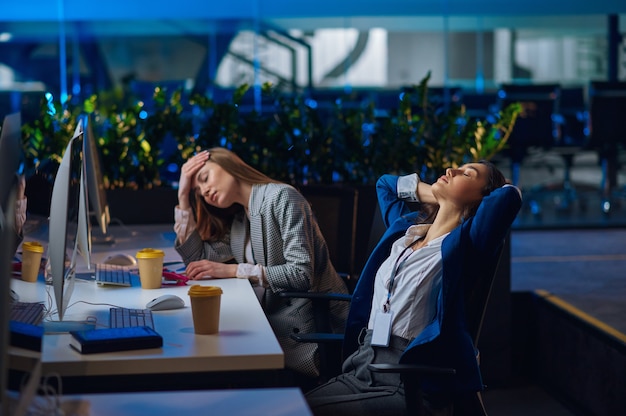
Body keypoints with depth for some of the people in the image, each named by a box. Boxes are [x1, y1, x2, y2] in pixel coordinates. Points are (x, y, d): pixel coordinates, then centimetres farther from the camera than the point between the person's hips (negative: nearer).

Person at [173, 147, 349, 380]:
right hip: (275, 322, 7)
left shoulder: (281, 197, -11)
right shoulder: (238, 221, 15)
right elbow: (196, 260, 11)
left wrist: (232, 270, -17)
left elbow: (302, 274, -19)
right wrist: (183, 197, 9)